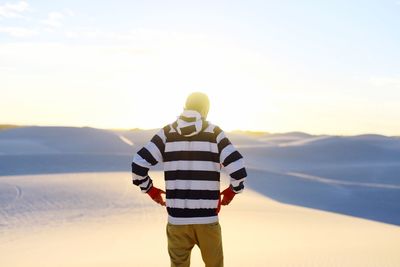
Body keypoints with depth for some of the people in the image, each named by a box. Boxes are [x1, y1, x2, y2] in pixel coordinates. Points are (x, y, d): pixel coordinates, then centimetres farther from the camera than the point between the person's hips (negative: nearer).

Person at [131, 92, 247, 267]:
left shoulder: (167, 133, 0)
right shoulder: (215, 133, -4)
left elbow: (138, 166, -7)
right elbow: (238, 171, -13)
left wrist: (149, 189, 10)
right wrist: (233, 190, 7)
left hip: (176, 220, 1)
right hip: (208, 220, -1)